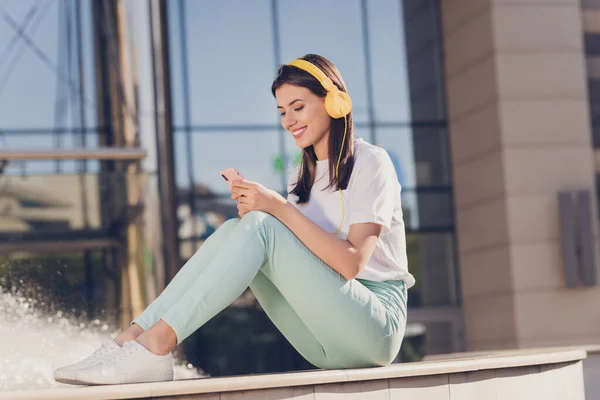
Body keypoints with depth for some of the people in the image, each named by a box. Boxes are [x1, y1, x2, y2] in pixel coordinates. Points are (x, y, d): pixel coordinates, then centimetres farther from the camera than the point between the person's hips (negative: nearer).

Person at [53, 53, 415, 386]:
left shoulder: (371, 162, -4)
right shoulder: (304, 176, 18)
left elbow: (352, 262, -17)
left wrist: (280, 209, -21)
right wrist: (253, 212, -8)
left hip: (375, 326, -6)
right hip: (328, 340, 6)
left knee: (258, 227, -24)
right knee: (236, 228, -13)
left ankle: (157, 342, -30)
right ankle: (136, 337, -24)